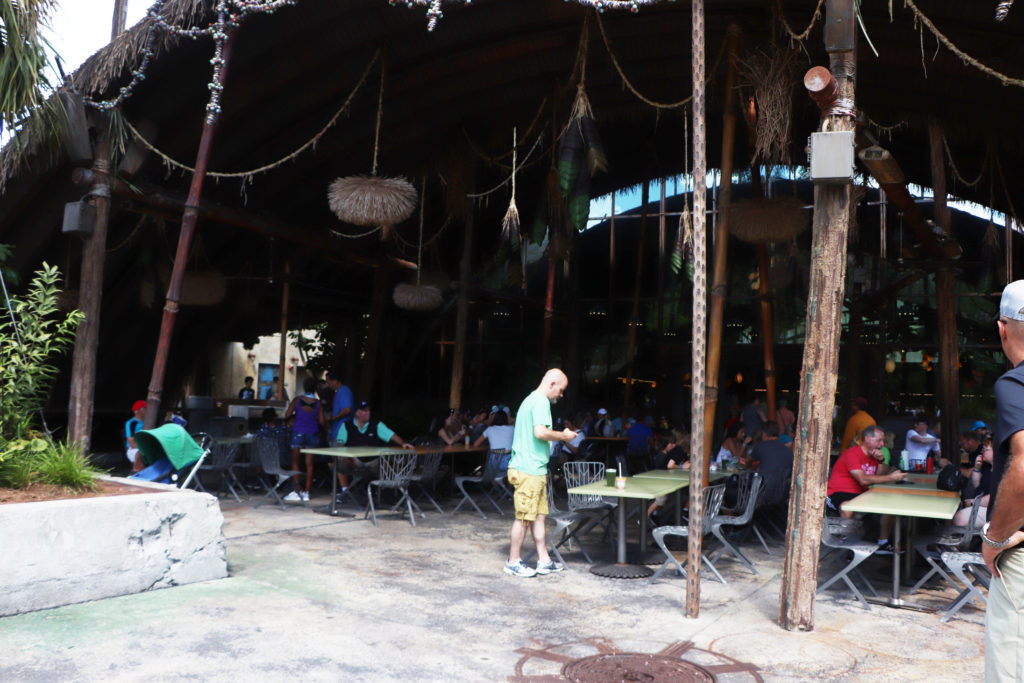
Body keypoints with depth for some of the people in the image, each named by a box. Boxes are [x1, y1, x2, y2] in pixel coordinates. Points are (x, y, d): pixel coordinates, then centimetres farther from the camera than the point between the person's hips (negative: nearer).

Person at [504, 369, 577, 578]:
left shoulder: (530, 399, 19)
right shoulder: (541, 402, -13)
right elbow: (540, 432, -24)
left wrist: (559, 436, 19)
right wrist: (563, 435, -10)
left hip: (533, 468, 10)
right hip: (529, 469, -10)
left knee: (539, 514, 13)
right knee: (524, 516, -2)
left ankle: (544, 560, 19)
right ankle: (513, 562, 8)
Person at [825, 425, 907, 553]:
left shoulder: (875, 454, 13)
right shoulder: (852, 454, -15)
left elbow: (881, 478, 9)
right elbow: (863, 480, -26)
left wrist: (881, 461, -6)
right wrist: (891, 477, -23)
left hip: (859, 494, 9)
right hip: (837, 493, -9)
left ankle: (883, 543, 9)